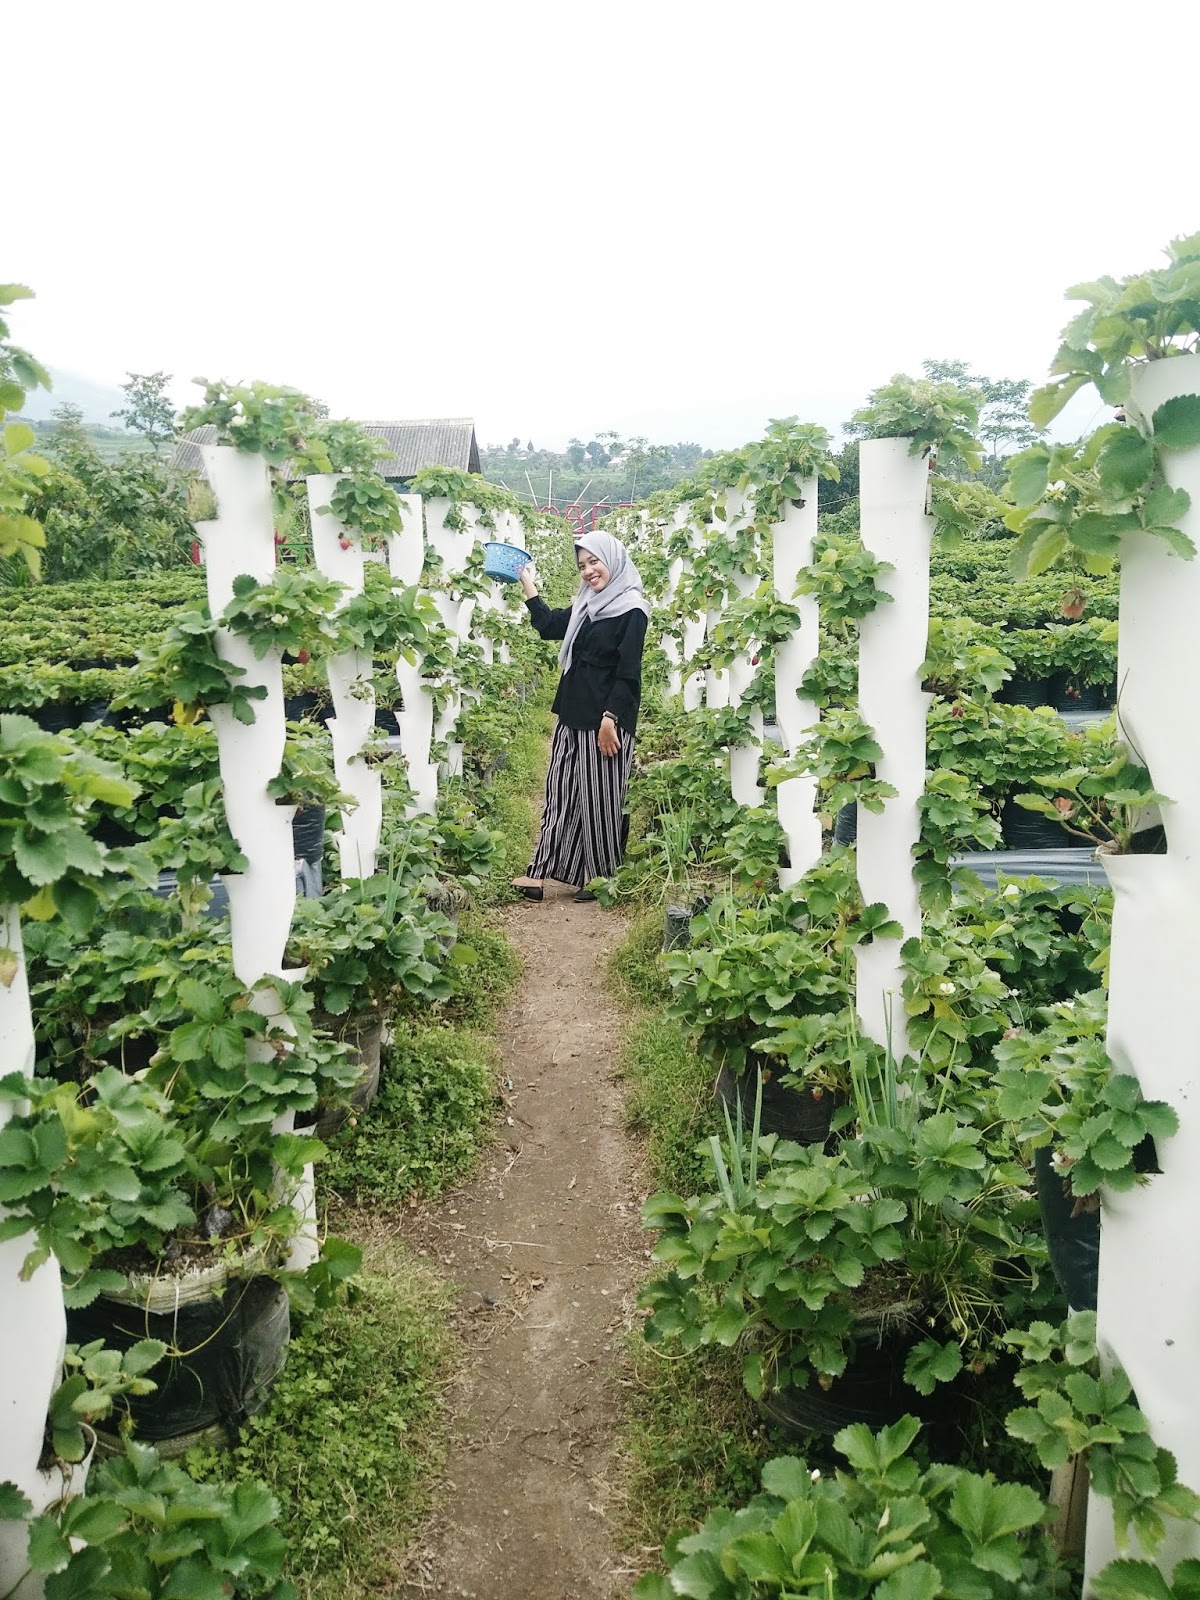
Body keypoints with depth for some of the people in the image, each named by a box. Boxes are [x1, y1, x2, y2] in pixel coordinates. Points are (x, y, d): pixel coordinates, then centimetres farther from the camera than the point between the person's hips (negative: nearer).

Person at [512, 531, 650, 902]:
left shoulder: (631, 611, -9)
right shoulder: (587, 606, 14)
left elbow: (628, 673, -15)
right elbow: (548, 625, 27)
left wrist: (609, 719, -21)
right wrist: (526, 580, 25)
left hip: (605, 722, -8)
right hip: (573, 717, 8)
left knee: (600, 799, 0)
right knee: (561, 794, 7)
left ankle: (603, 879, 12)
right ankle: (541, 872, 10)